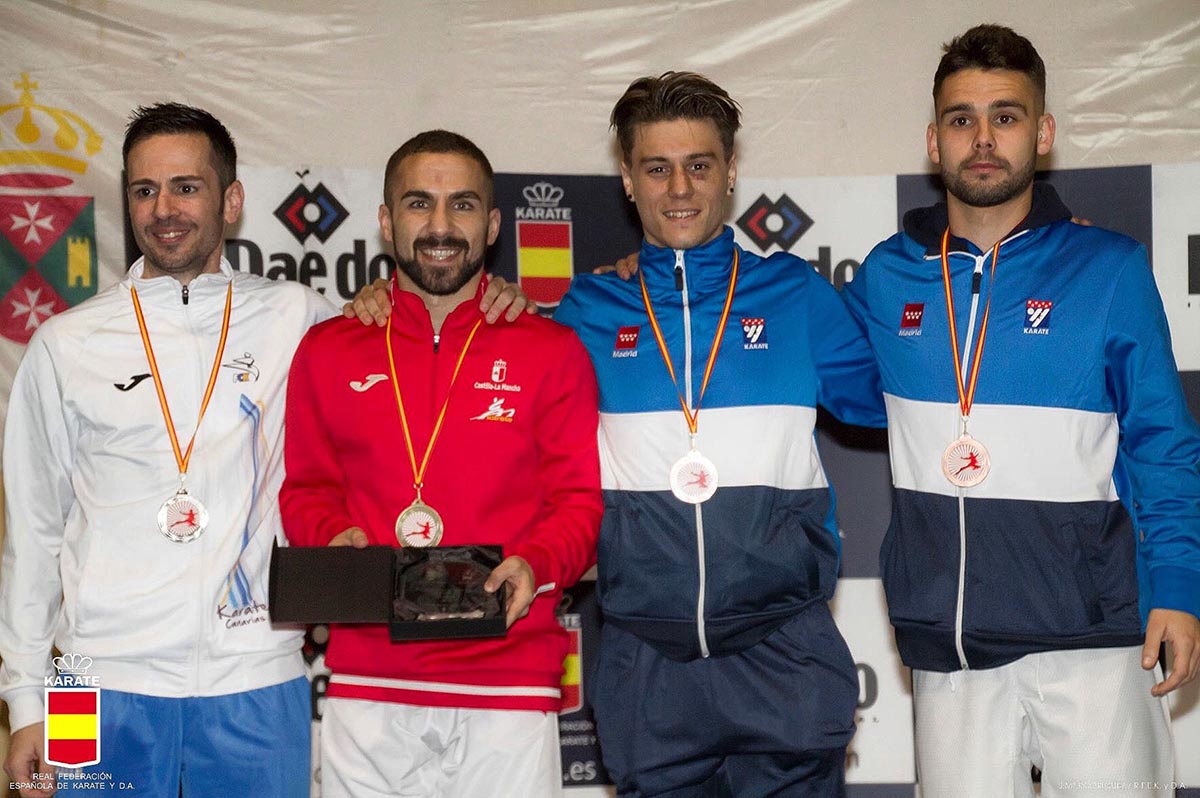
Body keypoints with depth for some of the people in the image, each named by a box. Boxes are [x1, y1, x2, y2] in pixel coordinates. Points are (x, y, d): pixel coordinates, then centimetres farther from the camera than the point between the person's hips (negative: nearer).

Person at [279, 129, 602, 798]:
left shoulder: (553, 352, 6)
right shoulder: (329, 352, 11)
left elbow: (584, 498, 4)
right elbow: (306, 488, 15)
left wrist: (536, 565, -15)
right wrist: (334, 539, -6)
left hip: (510, 686, -1)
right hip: (367, 684, 1)